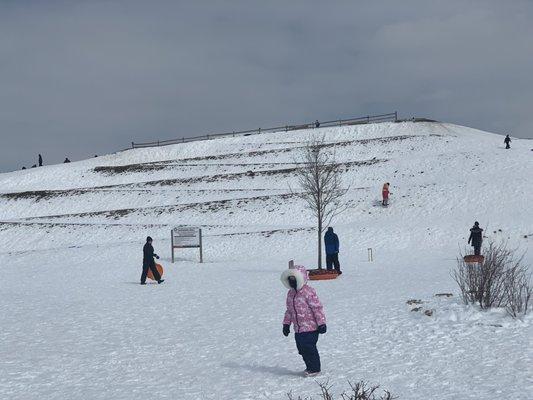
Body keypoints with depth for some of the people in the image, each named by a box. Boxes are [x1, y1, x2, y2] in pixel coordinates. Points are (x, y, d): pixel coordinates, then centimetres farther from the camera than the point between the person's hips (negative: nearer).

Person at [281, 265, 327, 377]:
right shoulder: (290, 293, 10)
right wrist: (286, 324, 19)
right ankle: (310, 367, 25)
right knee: (302, 349, 10)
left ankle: (315, 368, 8)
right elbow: (289, 310, 20)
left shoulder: (308, 292, -14)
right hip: (298, 329, 8)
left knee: (309, 348, -6)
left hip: (310, 327, -8)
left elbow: (317, 308, -14)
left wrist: (321, 323, -14)